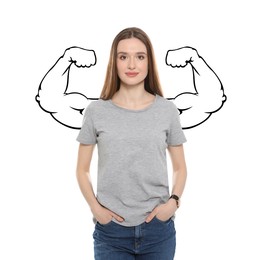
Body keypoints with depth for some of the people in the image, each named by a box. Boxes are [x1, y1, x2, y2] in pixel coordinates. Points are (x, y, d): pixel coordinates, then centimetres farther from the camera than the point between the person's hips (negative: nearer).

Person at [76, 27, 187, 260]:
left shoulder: (167, 110, 0)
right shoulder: (96, 111, -2)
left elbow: (180, 167, 8)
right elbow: (82, 169, 5)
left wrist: (173, 201, -7)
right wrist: (95, 207, -8)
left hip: (158, 229, 1)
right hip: (111, 230, -1)